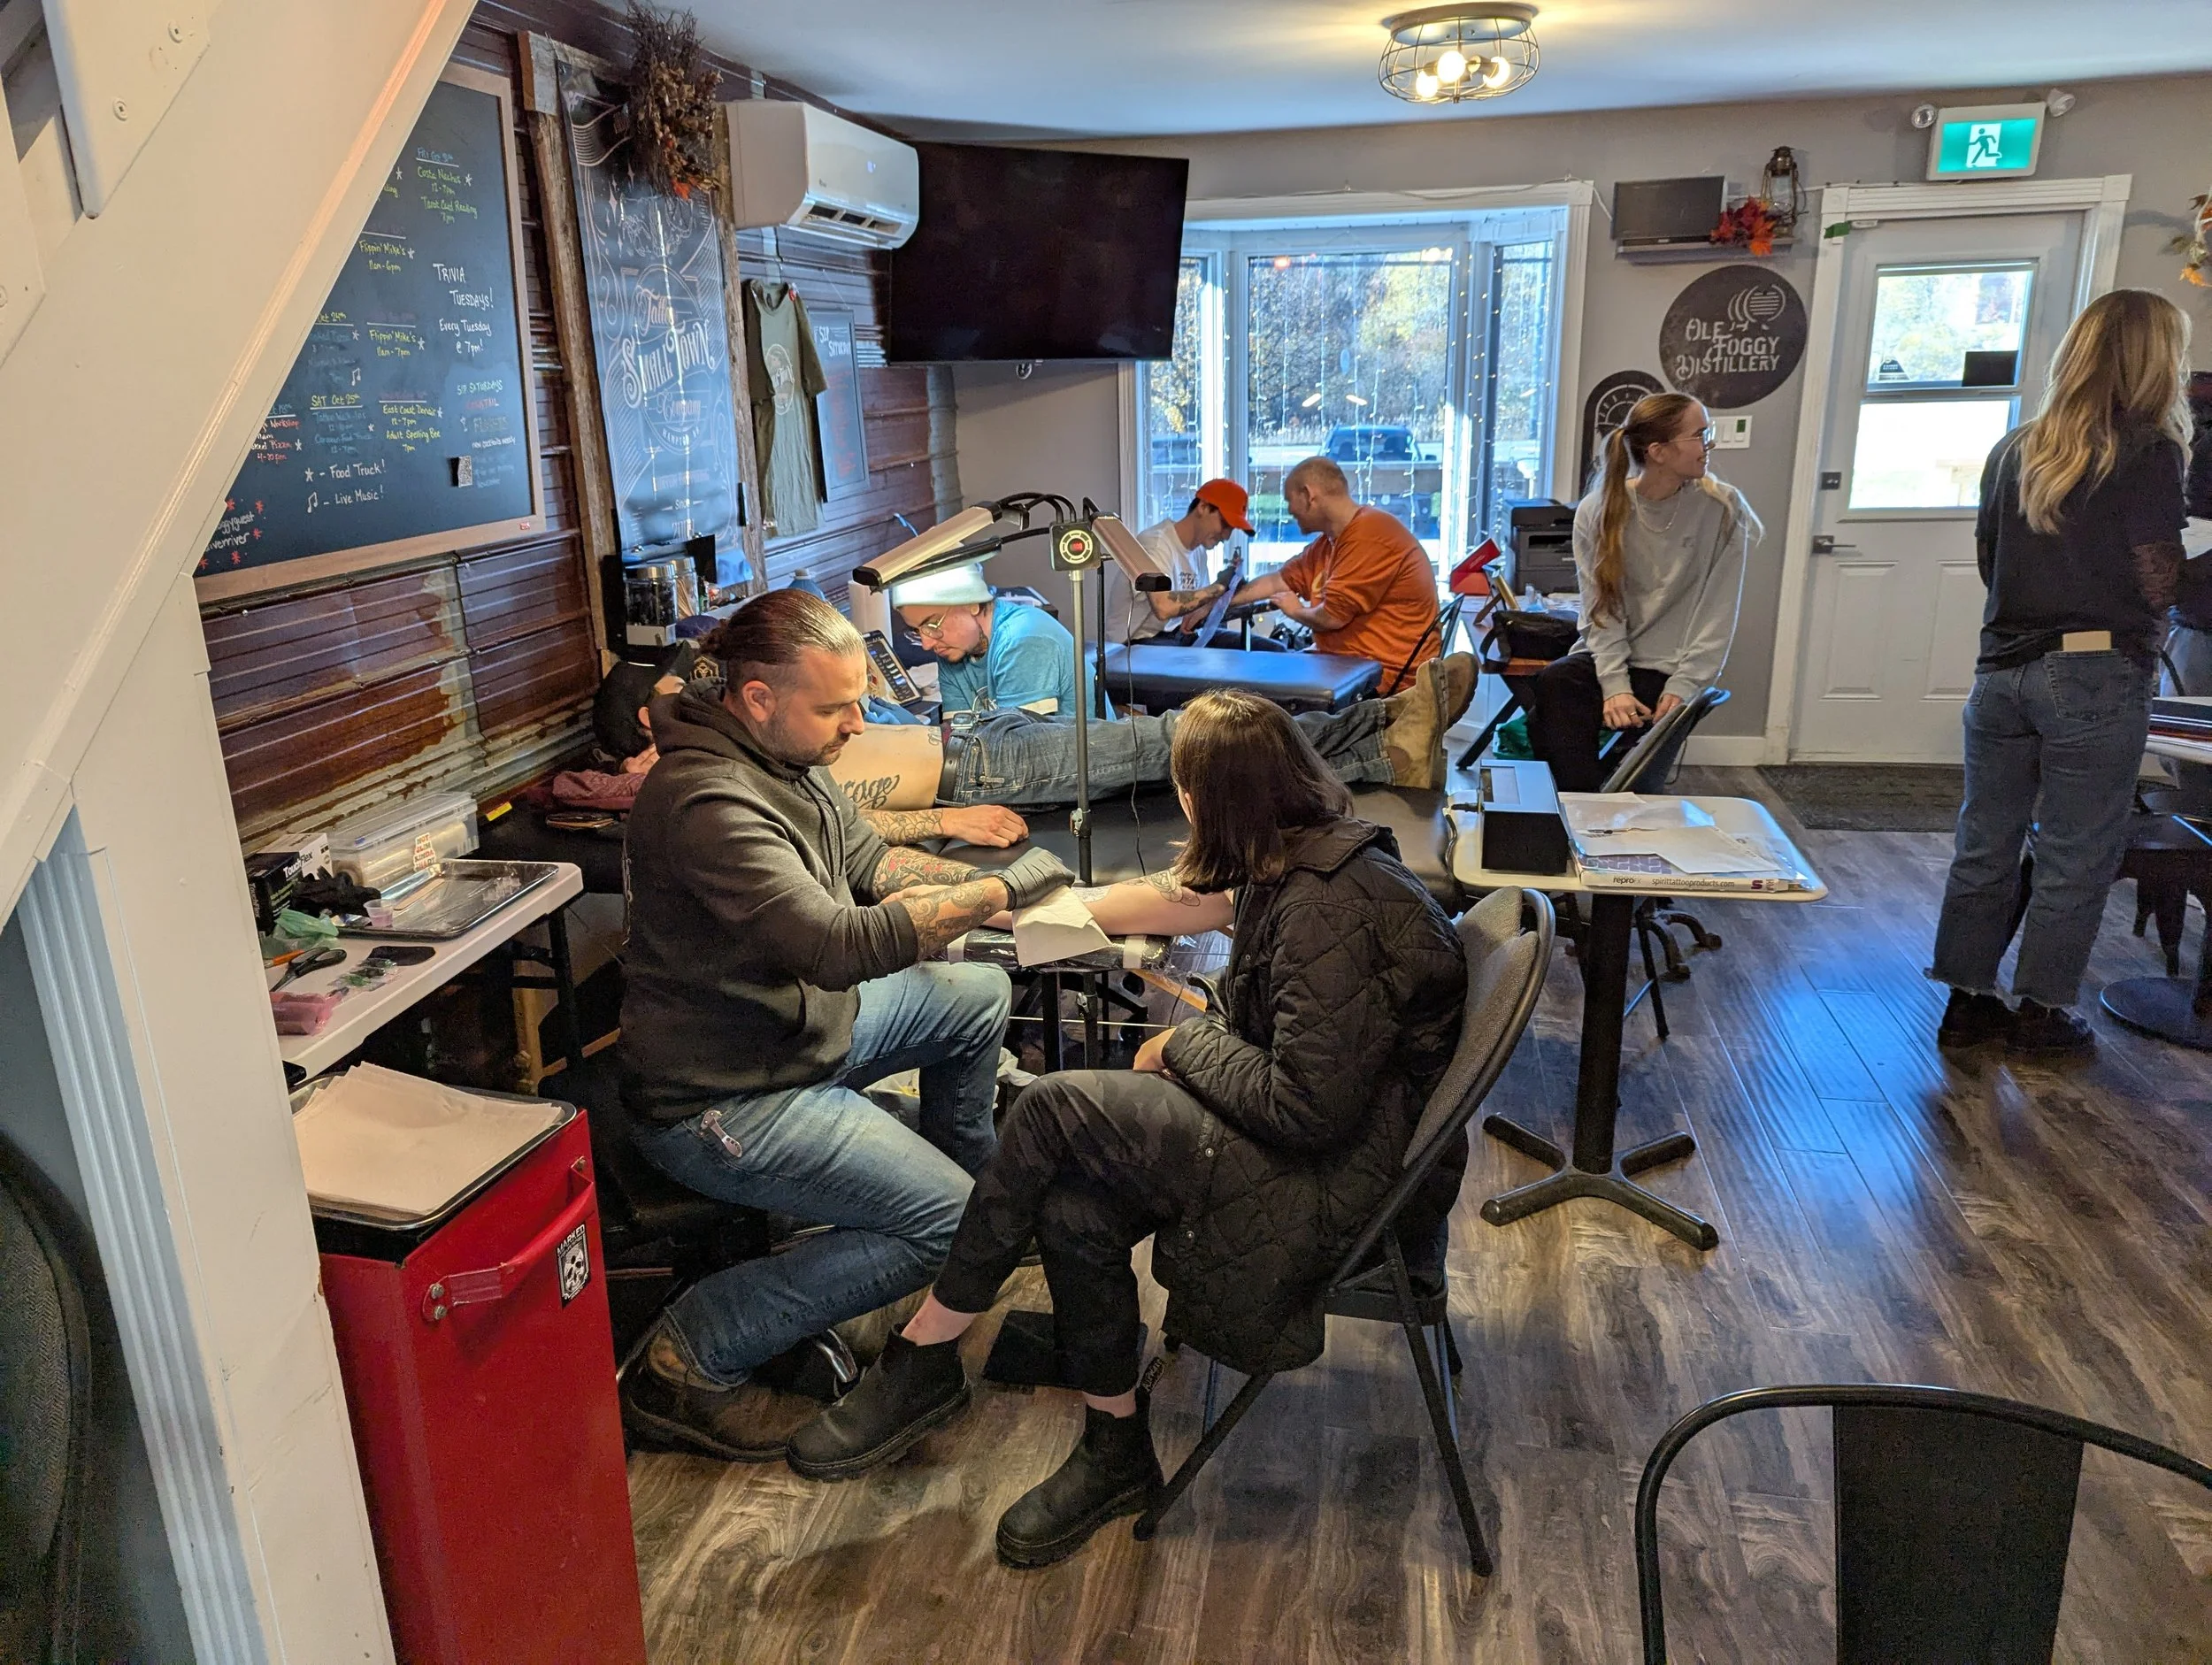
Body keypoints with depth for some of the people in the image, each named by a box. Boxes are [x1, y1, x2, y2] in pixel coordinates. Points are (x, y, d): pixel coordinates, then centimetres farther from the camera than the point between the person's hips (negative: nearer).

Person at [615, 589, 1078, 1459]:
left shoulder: (787, 758, 1)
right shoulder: (710, 802, -30)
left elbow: (870, 862, 14)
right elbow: (840, 946, -37)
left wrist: (976, 879, -2)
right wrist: (994, 893, -28)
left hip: (801, 1024, 10)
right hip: (722, 1097, -10)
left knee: (979, 993, 14)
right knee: (942, 1220, -13)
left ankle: (974, 1179, 36)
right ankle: (691, 1358, -4)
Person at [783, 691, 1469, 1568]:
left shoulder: (1328, 907, -24)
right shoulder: (1306, 863, 6)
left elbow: (1310, 1108, -25)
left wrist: (1188, 1043, -11)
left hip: (1343, 1181, -9)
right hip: (1329, 1138, 9)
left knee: (1055, 1108, -19)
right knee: (1073, 1212, -10)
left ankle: (923, 1359, 0)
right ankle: (1115, 1452, 6)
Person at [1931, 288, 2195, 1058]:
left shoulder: (2014, 450, 9)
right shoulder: (2146, 453, -9)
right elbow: (2159, 585, -10)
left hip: (2003, 668, 6)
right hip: (2095, 676, -5)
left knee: (1984, 845, 11)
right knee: (2075, 859, 5)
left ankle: (1968, 1000, 17)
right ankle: (2043, 1010, 13)